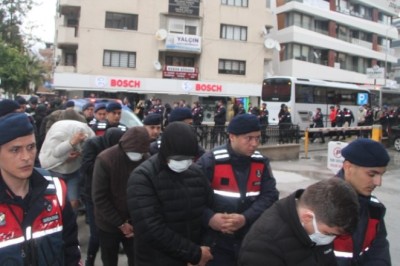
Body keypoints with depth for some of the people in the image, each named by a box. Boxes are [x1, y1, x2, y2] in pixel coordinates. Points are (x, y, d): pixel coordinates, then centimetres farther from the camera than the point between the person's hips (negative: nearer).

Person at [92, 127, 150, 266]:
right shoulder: (105, 160, -19)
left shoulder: (146, 159, -11)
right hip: (109, 224, -2)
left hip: (134, 223, 2)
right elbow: (99, 198, -16)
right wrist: (120, 223, -15)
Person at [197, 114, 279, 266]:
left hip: (251, 240, 4)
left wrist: (245, 218, -18)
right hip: (217, 241, -3)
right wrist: (209, 218, -24)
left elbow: (269, 195, -4)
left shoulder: (261, 162, 0)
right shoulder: (210, 161, -12)